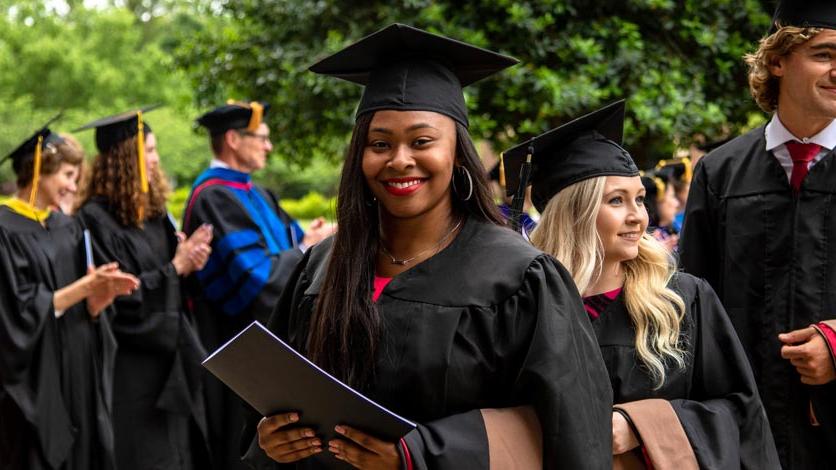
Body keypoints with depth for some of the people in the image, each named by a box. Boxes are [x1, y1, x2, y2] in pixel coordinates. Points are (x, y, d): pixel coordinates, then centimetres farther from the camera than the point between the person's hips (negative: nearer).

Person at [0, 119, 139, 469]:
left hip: (77, 374, 7)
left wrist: (107, 290, -12)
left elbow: (84, 308, 9)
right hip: (35, 383, -7)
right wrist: (85, 286, -18)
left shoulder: (68, 228, 9)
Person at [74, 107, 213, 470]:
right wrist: (175, 267, -15)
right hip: (130, 368, -8)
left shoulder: (152, 212, 10)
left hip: (168, 357, 8)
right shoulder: (96, 219, -17)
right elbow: (118, 297, -19)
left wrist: (188, 262, -5)